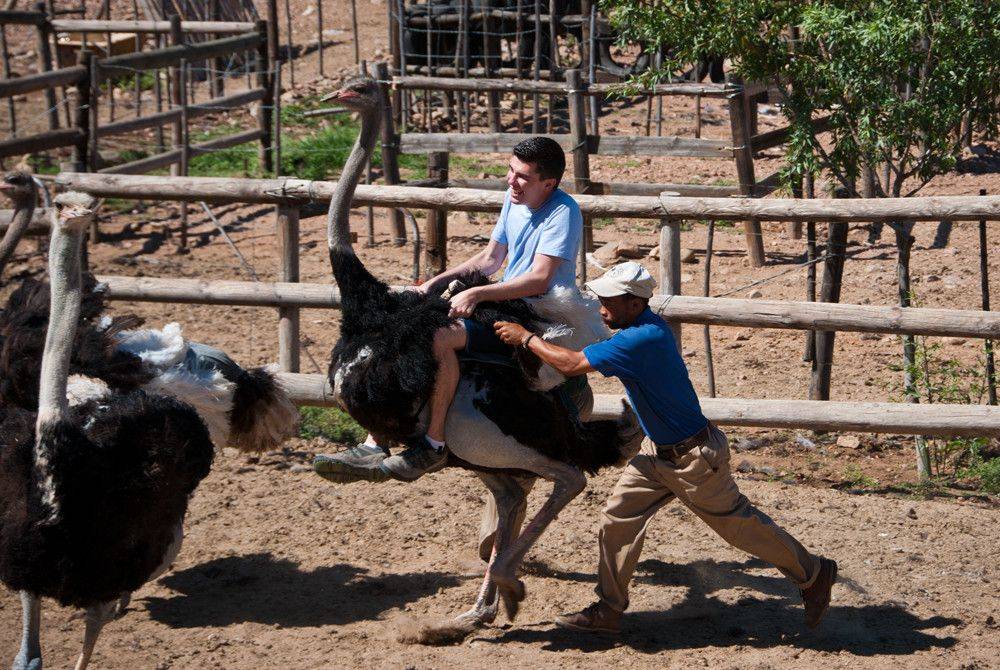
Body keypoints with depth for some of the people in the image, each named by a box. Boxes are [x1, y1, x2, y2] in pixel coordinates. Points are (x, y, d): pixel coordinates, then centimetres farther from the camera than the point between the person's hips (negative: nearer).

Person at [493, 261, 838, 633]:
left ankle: (813, 574, 25)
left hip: (695, 457, -9)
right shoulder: (643, 328, 0)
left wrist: (526, 339, -17)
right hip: (659, 450, 9)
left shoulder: (642, 340, -31)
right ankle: (608, 610, 15)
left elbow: (573, 364, -30)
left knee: (737, 522, 6)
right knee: (619, 516, 6)